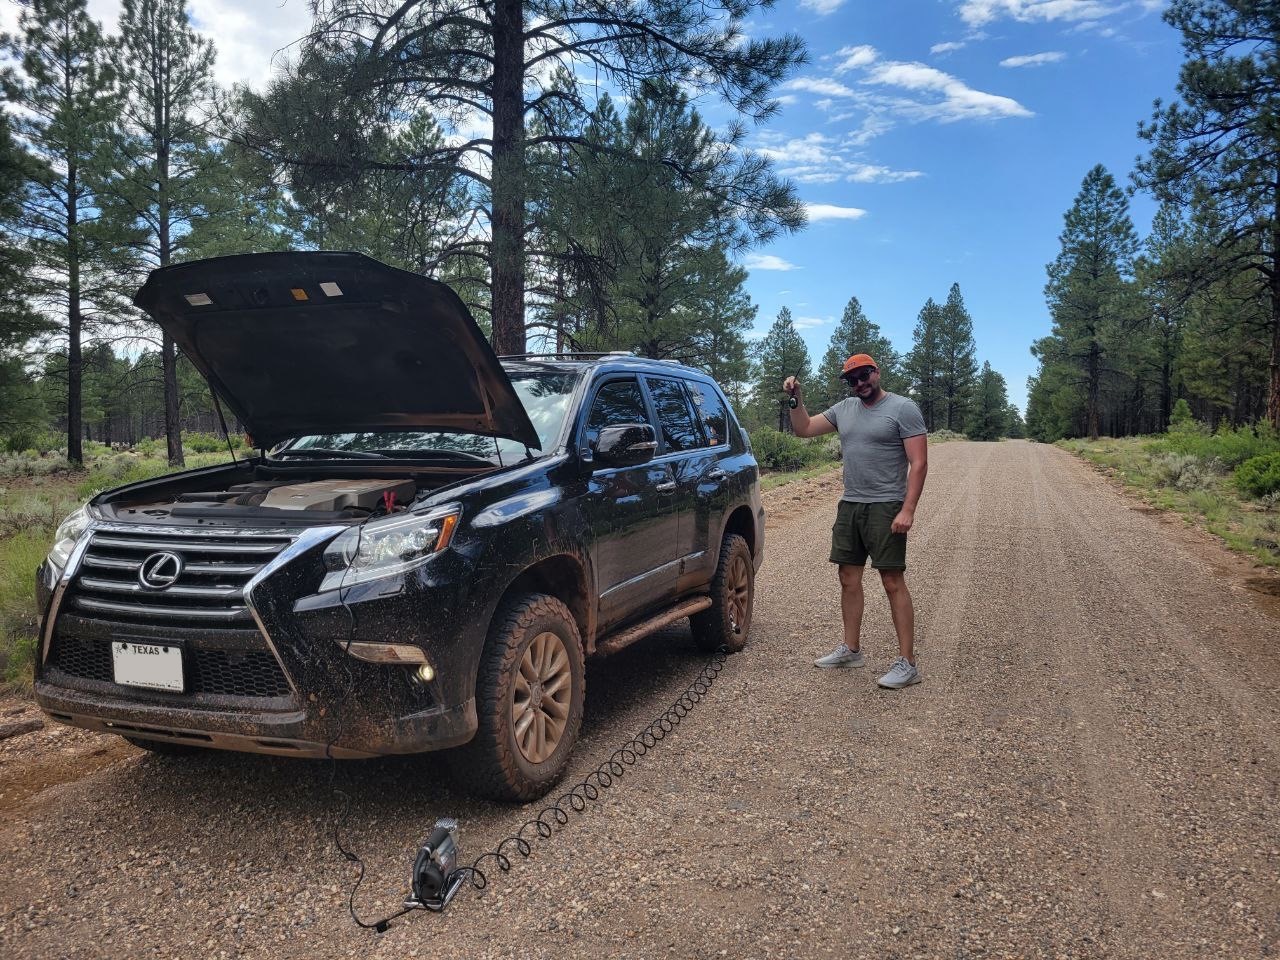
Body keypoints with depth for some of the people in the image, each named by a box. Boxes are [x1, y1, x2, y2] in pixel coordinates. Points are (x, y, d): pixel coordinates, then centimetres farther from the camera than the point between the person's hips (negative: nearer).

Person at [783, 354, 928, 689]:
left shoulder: (903, 409, -7)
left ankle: (907, 663, -1)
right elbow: (804, 429, 18)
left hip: (886, 508, -7)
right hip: (849, 506, 7)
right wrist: (796, 399, 0)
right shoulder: (844, 409, 13)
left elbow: (919, 463, -12)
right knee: (849, 580, 12)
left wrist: (908, 509, -20)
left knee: (893, 583, -6)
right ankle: (850, 649, 26)